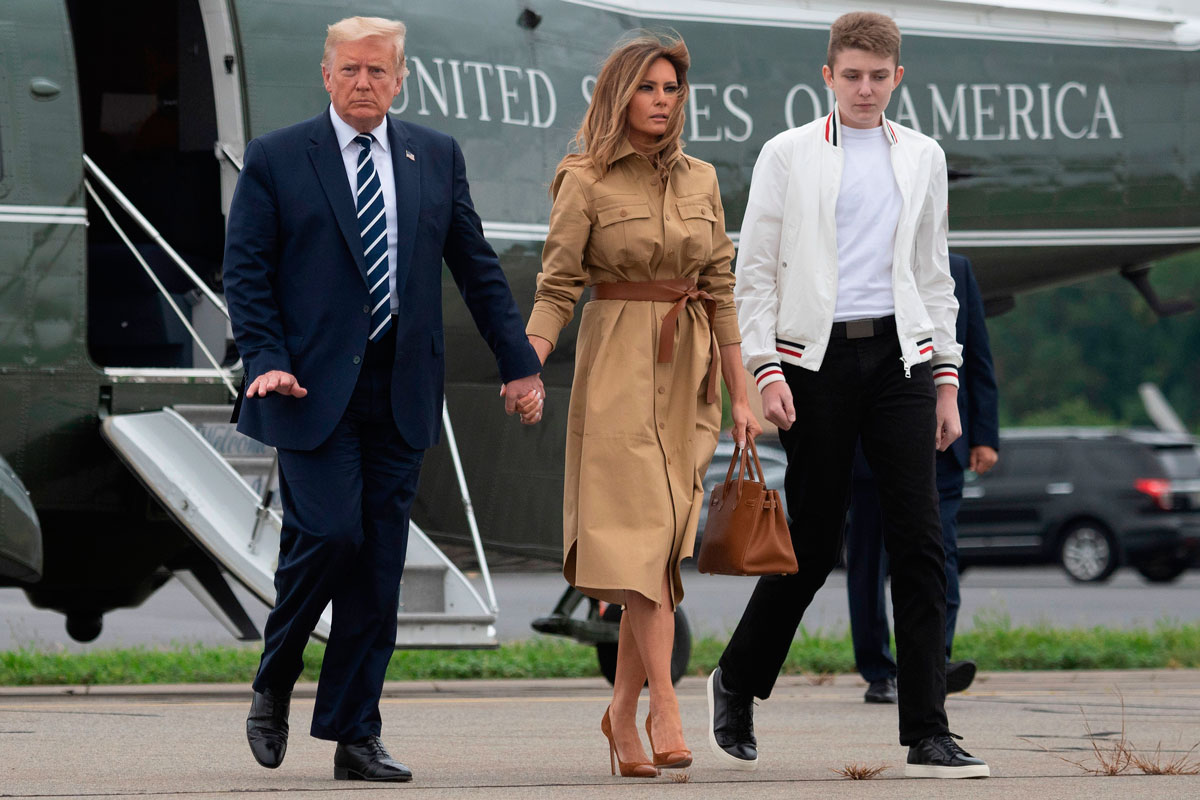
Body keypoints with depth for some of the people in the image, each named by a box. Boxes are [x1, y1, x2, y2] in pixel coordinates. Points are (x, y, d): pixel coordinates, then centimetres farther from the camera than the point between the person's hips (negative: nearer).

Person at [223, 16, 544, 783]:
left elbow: (476, 266, 15)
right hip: (315, 387, -4)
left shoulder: (436, 156, 12)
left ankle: (355, 735, 7)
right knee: (329, 532, -16)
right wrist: (267, 360, -14)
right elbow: (246, 272, 0)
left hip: (400, 393, 4)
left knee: (380, 564, 2)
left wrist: (520, 363, 10)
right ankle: (273, 686, 10)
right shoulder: (275, 160, 1)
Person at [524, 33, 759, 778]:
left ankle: (623, 714, 8)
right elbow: (557, 289, -6)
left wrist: (741, 396, 11)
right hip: (617, 371, -4)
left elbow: (720, 292, 13)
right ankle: (664, 706, -16)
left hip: (688, 375, 4)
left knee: (664, 540, 1)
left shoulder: (700, 180, 10)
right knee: (641, 527, -14)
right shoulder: (587, 183, -3)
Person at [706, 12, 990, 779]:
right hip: (817, 357, -3)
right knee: (814, 543, 0)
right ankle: (737, 684, 25)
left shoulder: (923, 157, 15)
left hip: (900, 354, 3)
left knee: (920, 541, -6)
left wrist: (947, 378, 13)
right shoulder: (788, 155, 4)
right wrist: (765, 369, -8)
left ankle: (928, 735, -5)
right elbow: (755, 271, 3)